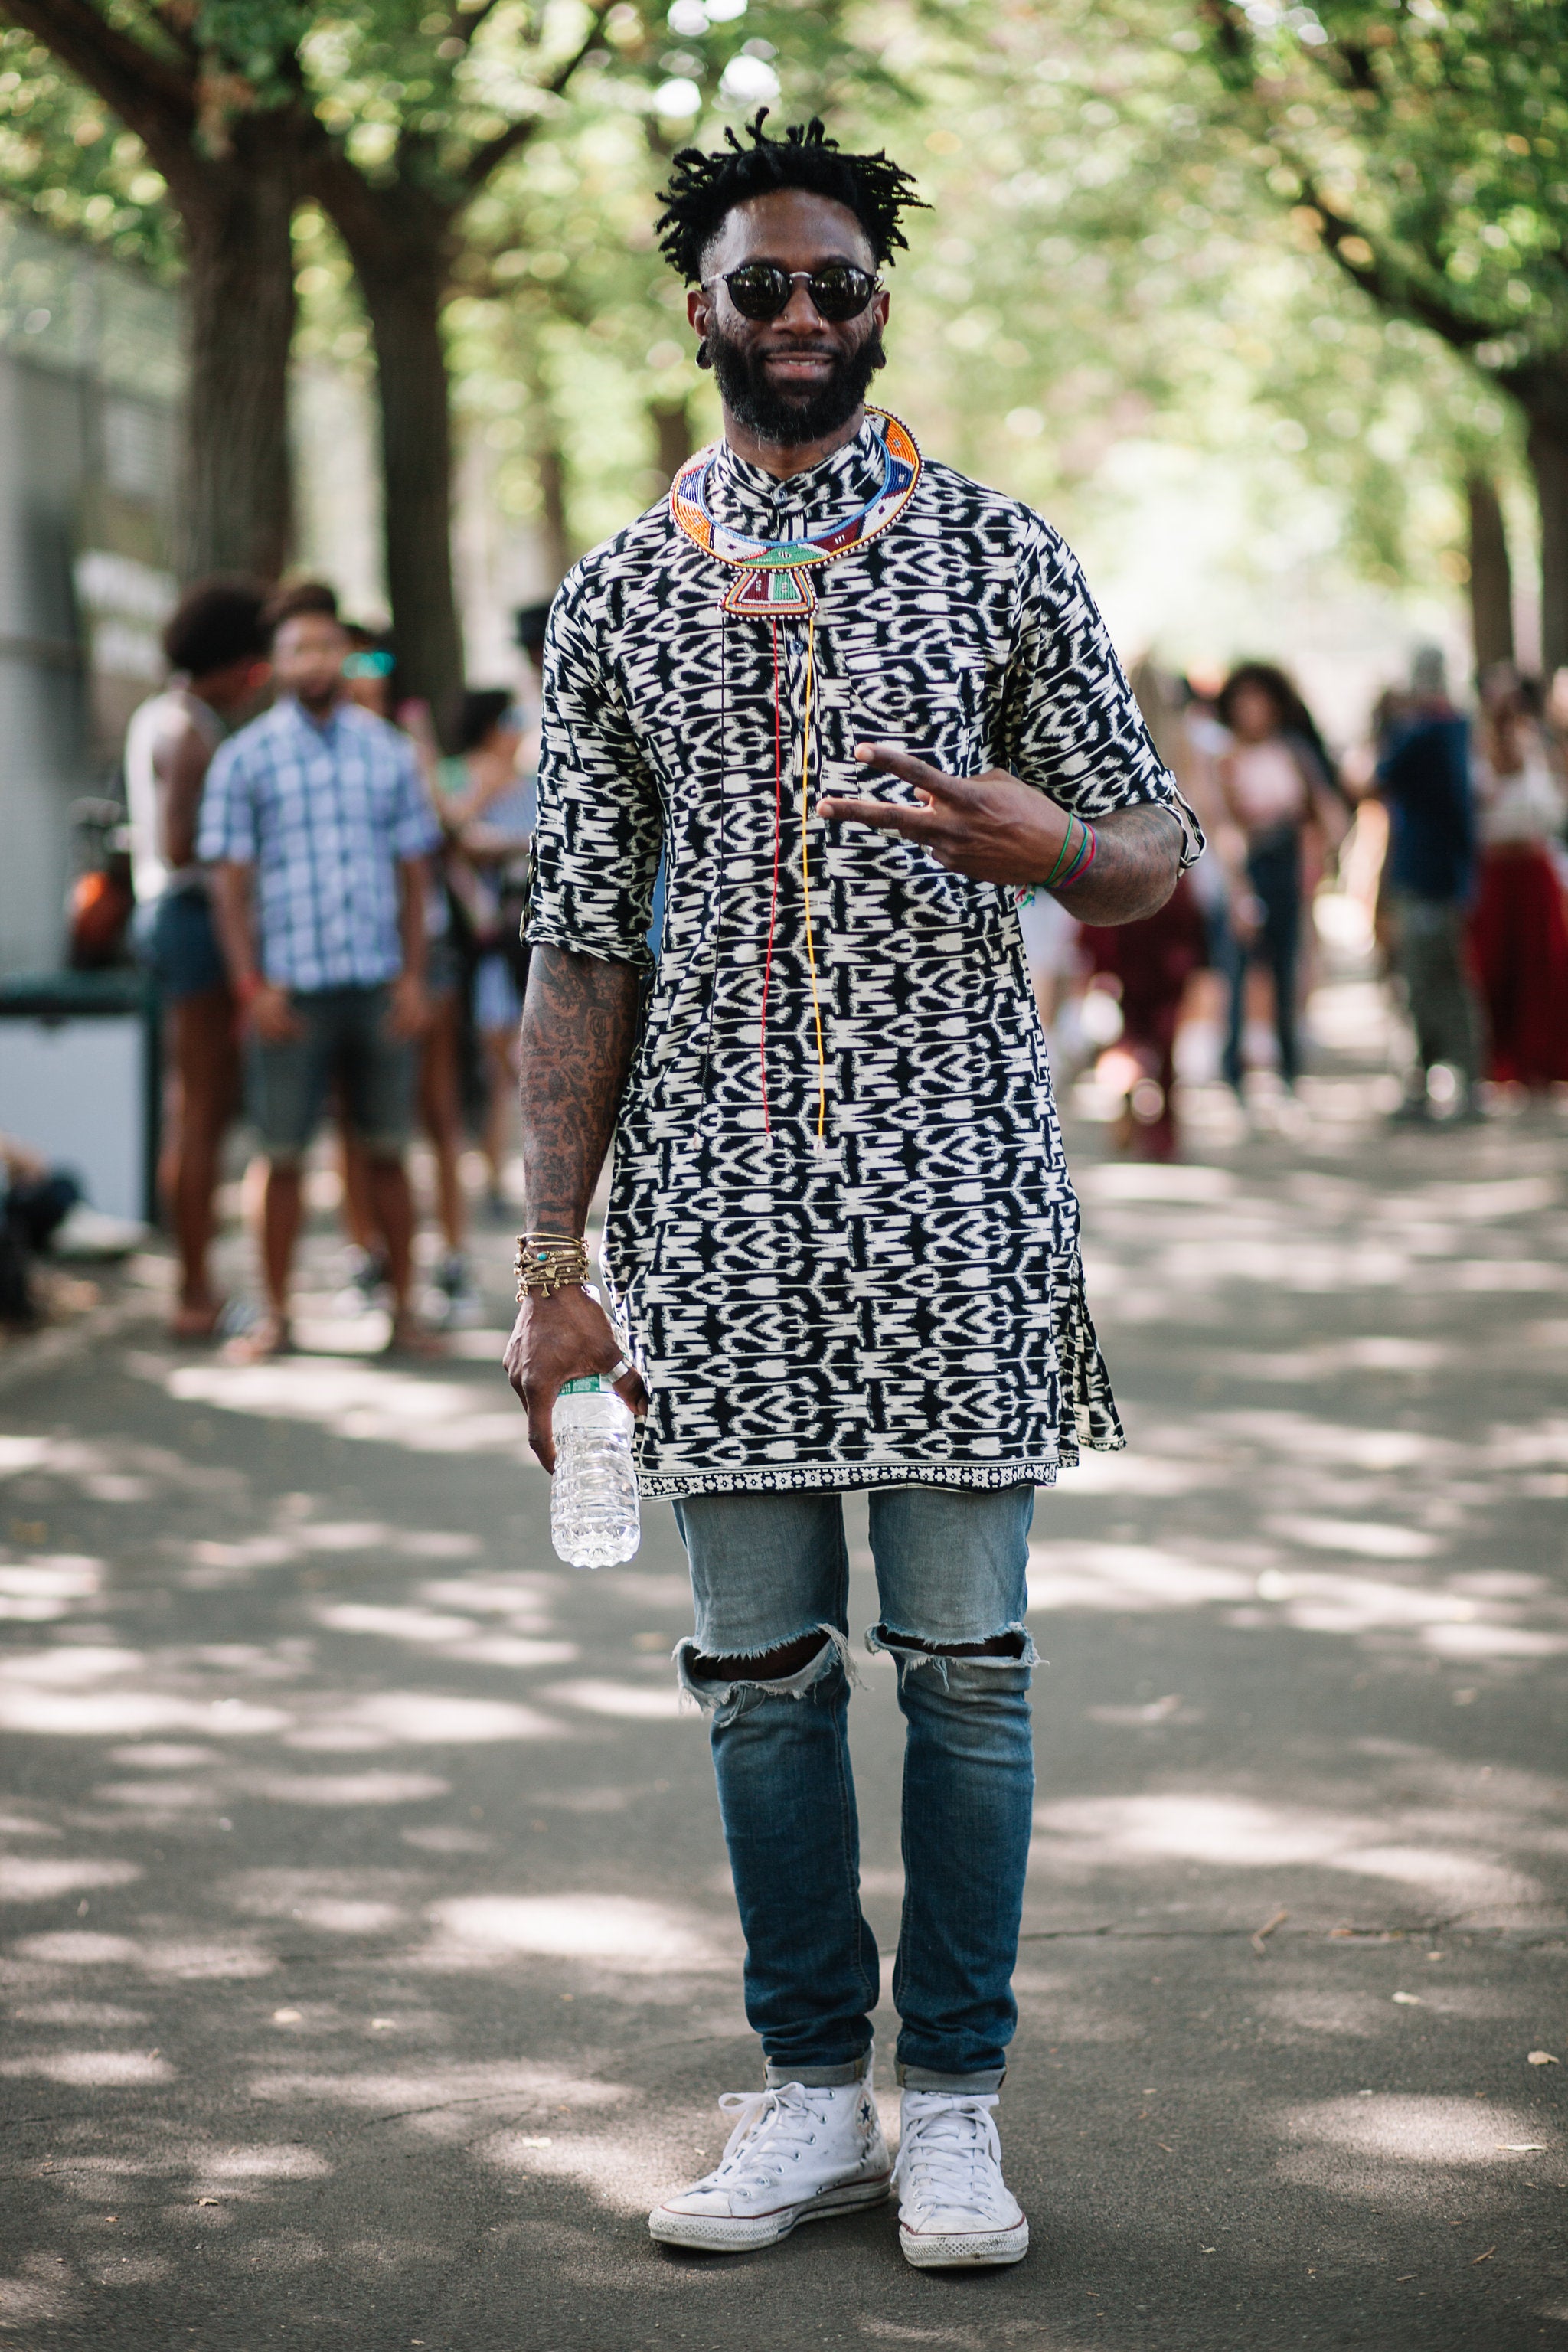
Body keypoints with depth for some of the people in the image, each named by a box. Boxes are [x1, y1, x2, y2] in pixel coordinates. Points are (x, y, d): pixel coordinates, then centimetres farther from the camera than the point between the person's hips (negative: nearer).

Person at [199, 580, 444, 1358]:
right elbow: (232, 880, 1)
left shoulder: (387, 752, 10)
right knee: (284, 1155, 2)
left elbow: (413, 871, 11)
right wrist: (251, 985, -7)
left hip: (378, 984, 2)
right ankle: (276, 1315, 10)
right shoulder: (246, 758, 4)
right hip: (291, 991, -2)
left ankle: (403, 1310, 11)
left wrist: (412, 977, 2)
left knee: (387, 1150, 5)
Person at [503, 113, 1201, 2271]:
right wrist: (549, 1264, 3)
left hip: (954, 1170, -2)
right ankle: (815, 2094, 17)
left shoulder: (1000, 557, 4)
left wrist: (1037, 840, -19)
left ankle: (955, 2101, 12)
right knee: (760, 1658, 6)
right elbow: (581, 944, 8)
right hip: (713, 1181, 2)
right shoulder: (618, 601, 9)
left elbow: (1157, 851, 6)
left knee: (965, 1652, 1)